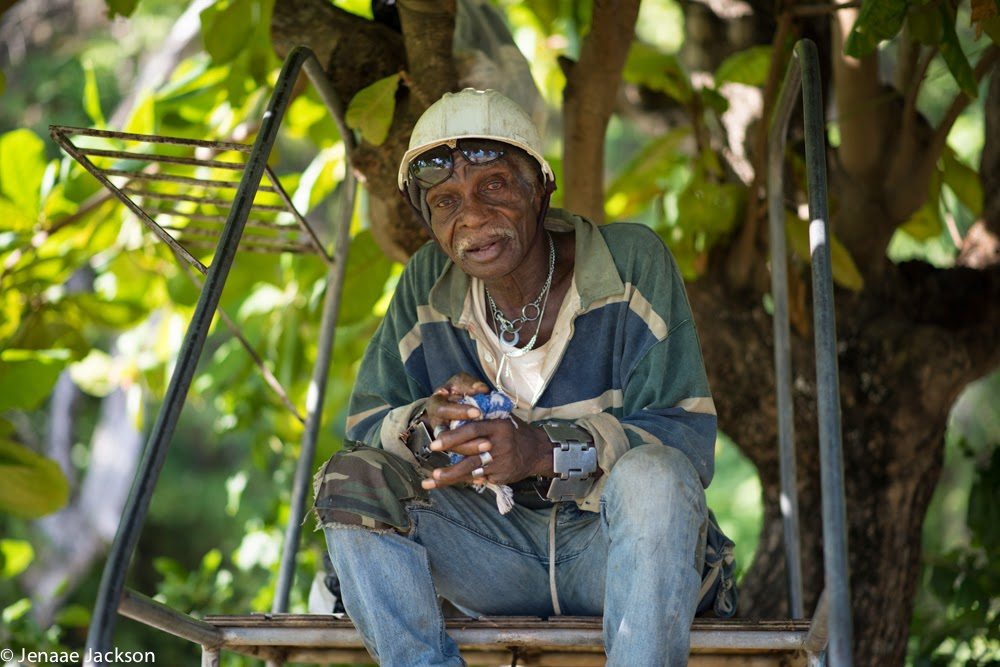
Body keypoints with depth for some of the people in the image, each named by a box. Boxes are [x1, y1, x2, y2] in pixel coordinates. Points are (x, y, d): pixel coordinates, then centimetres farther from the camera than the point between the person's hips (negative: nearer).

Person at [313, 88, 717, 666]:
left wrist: (547, 449, -32)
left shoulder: (632, 261, -10)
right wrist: (426, 426, -23)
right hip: (495, 555, 3)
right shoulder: (429, 283, 1)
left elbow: (690, 437, -16)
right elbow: (365, 421, 2)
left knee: (653, 473, -35)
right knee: (350, 478, -17)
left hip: (615, 545, -3)